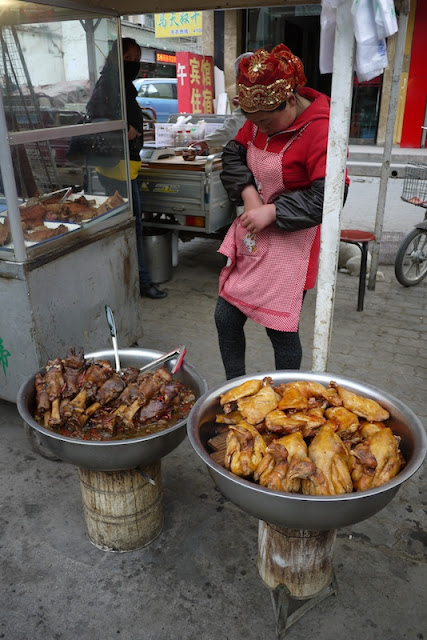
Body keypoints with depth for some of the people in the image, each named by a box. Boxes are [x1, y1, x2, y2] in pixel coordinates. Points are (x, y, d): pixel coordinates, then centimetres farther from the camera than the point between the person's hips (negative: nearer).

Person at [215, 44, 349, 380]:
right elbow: (233, 154, 9)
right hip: (250, 236, 8)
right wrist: (247, 192, -9)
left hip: (290, 243, -7)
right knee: (226, 317, 9)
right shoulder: (261, 118, 3)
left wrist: (272, 212, -22)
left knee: (281, 329, 1)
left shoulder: (320, 131, -20)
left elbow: (326, 198, -24)